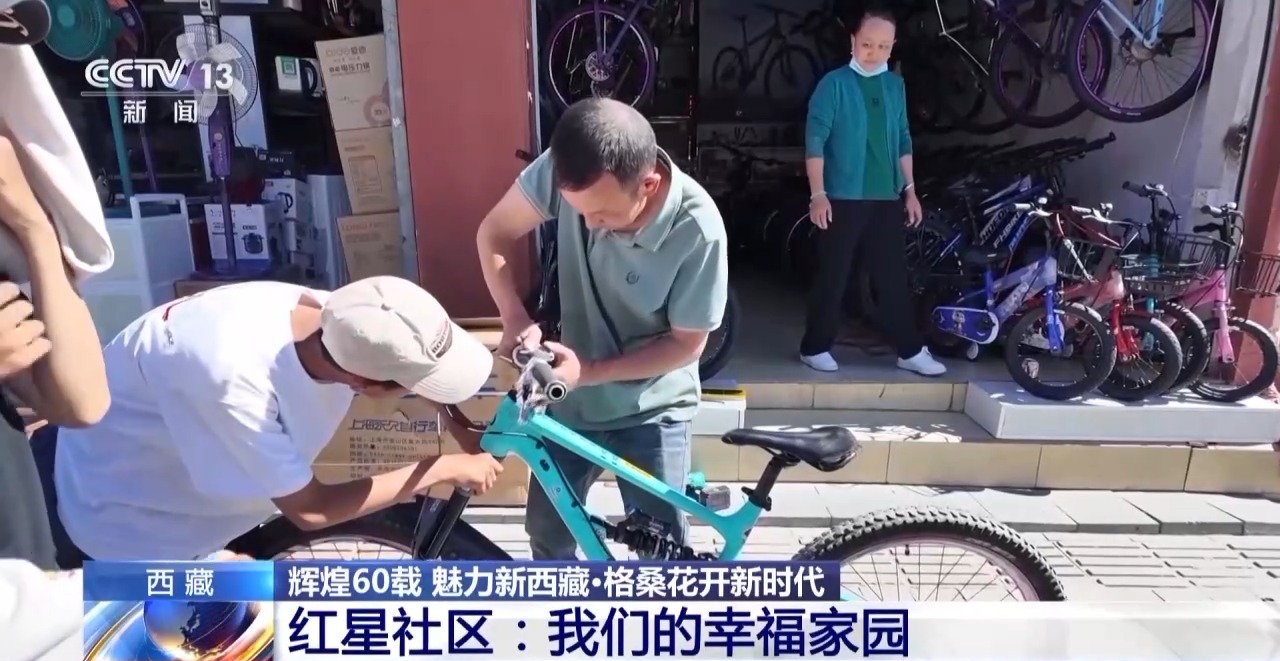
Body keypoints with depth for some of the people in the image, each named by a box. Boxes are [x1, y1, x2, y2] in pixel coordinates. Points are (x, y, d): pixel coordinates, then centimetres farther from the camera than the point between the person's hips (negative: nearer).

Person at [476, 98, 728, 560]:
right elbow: (494, 234, -7)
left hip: (651, 411, -3)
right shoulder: (567, 170, -22)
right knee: (547, 530, 20)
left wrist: (589, 371, -24)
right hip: (569, 400, 4)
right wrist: (516, 320, -22)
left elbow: (687, 343, -17)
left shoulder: (698, 230, -29)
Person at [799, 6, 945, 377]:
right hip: (843, 198, -5)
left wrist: (910, 190, 13)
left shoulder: (895, 85, 12)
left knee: (894, 277, 9)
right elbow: (815, 140, -9)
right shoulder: (834, 84, -4)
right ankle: (816, 348, 14)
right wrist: (818, 194, -15)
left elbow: (903, 141, 17)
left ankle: (911, 351, 17)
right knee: (833, 277, 2)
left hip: (888, 199, 5)